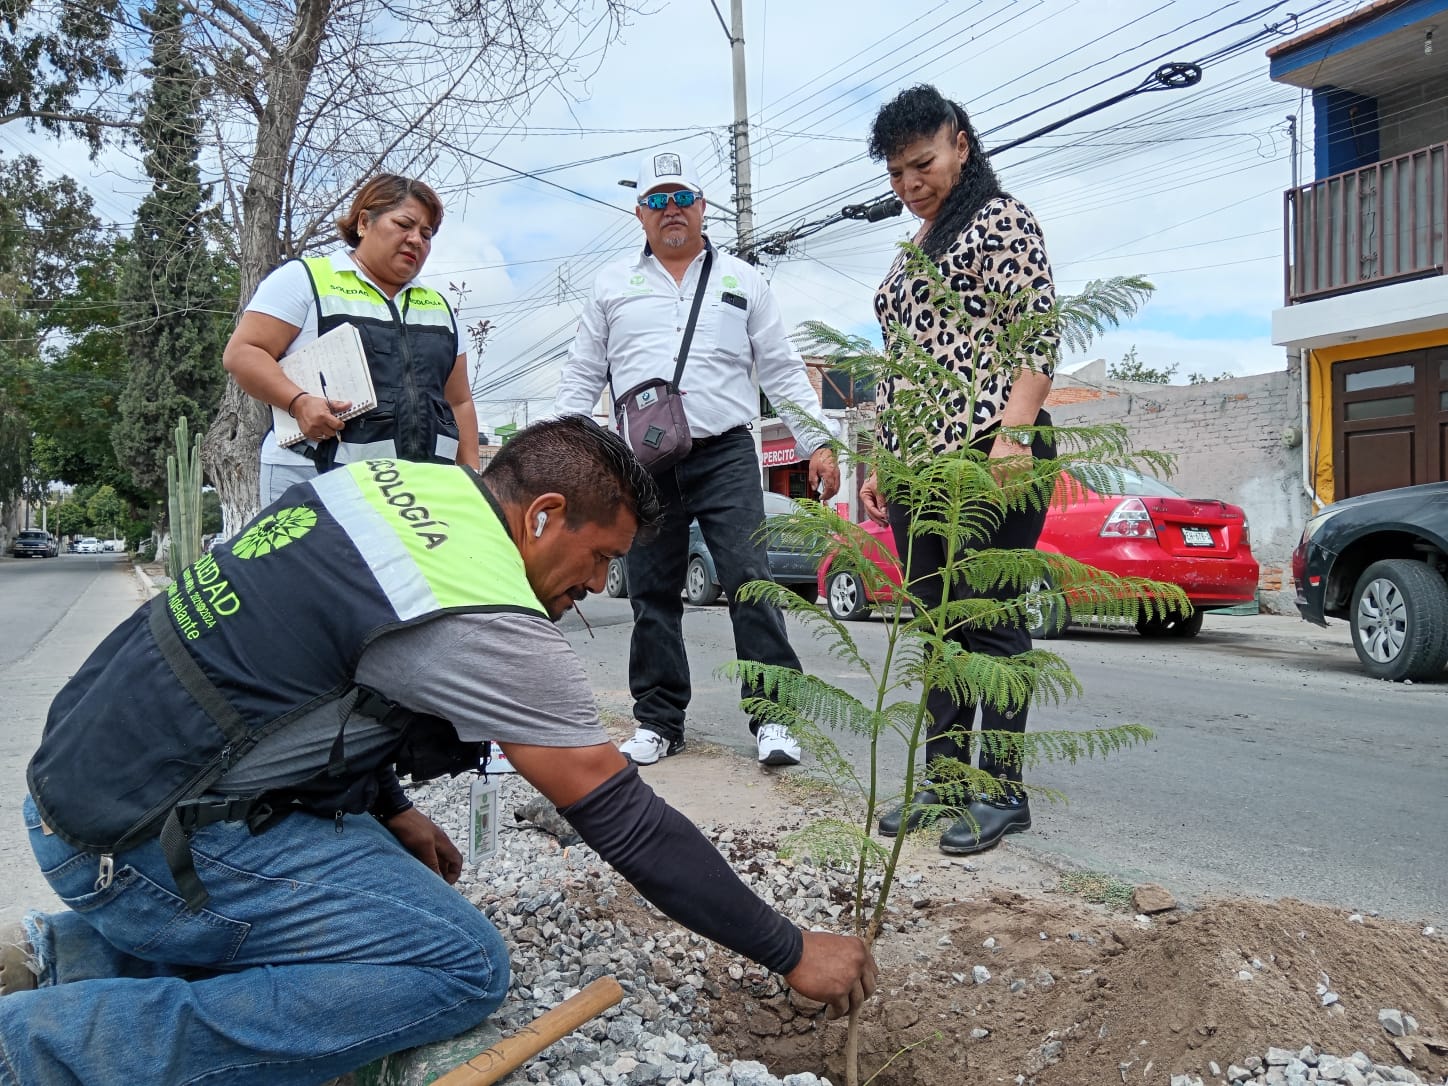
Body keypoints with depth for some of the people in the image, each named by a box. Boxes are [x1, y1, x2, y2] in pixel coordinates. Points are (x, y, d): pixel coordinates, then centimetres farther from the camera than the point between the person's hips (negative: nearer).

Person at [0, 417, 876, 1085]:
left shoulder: (394, 478, 5)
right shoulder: (489, 624, -20)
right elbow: (626, 820, -15)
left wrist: (391, 809, 16)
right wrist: (794, 953, -4)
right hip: (149, 846, -9)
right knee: (463, 968, -15)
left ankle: (79, 951, 16)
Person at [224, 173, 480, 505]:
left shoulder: (438, 306, 23)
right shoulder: (304, 279, 6)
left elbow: (459, 403, 23)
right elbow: (241, 354, -1)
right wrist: (299, 402, -17)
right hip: (317, 478, -4)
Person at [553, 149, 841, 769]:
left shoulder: (742, 282, 13)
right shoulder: (612, 286, 15)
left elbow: (783, 373, 11)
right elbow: (582, 377, 15)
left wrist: (817, 443, 3)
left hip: (725, 456, -1)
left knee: (751, 583, -10)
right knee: (652, 597, 6)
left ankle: (771, 717, -4)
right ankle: (659, 721, 17)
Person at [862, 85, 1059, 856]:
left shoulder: (998, 220, 1)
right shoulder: (913, 250, 24)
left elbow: (1038, 337, -9)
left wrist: (1012, 437, -21)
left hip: (988, 455, -8)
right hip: (918, 467, 8)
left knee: (988, 621, -6)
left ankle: (1003, 792, 3)